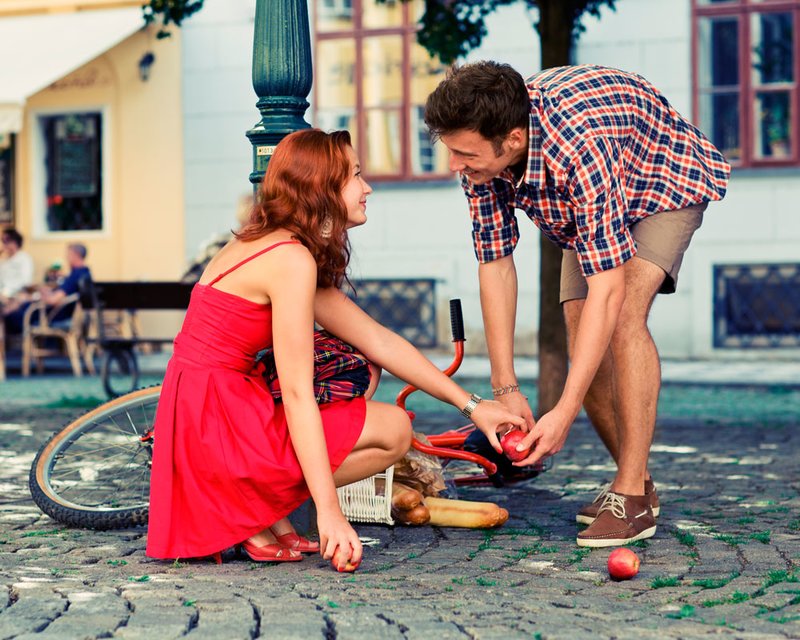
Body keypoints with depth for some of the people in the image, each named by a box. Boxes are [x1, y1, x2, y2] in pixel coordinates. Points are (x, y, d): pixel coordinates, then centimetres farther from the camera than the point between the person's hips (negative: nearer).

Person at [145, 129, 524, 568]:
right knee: (394, 429, -2)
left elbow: (378, 341, 15)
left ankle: (272, 514, 8)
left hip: (198, 418, 10)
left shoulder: (266, 245, 15)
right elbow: (297, 394, -20)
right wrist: (329, 512, -20)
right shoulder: (292, 259, -15)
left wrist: (471, 405, 14)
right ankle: (251, 514, -4)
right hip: (218, 422, -10)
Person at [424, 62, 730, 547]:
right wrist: (506, 388, -21)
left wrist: (564, 413, -46)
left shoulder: (582, 148, -45)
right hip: (583, 210, 6)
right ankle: (638, 481, 14)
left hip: (666, 187, -6)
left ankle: (633, 495, -21)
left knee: (623, 315, -27)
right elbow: (495, 265, -17)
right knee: (584, 340, -4)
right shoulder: (482, 150, -25)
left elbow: (607, 292, -45)